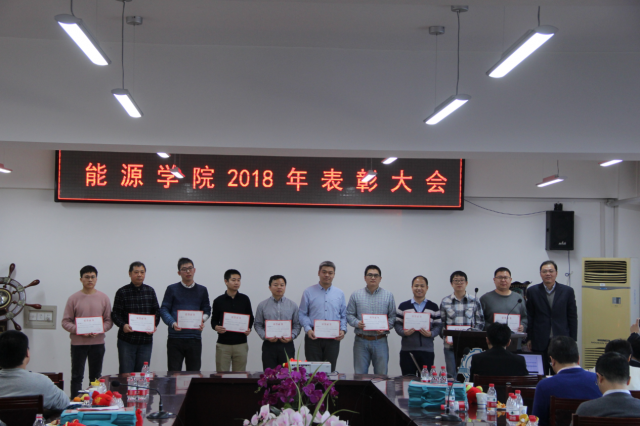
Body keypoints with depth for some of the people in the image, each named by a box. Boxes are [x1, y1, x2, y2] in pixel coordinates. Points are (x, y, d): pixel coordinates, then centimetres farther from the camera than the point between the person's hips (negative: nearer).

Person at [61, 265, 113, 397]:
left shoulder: (104, 298, 5)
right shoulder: (73, 298, 0)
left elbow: (109, 321, 5)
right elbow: (65, 322, -1)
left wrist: (99, 330, -13)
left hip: (98, 343, 2)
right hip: (78, 343, -2)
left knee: (96, 377, 9)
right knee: (77, 377, 3)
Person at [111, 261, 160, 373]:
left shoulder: (150, 291, 10)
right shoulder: (122, 292, -1)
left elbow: (157, 311, 12)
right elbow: (115, 314, -3)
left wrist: (154, 325, -7)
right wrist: (123, 325, -22)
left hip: (146, 340, 3)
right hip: (126, 340, -3)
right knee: (126, 373, -1)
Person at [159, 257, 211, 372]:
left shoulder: (202, 290, 12)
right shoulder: (172, 289, 4)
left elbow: (207, 310, 15)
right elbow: (163, 310, 0)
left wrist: (202, 320, -7)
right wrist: (173, 323, -18)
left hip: (195, 338, 2)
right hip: (175, 338, -2)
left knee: (194, 373, 6)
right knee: (173, 373, -1)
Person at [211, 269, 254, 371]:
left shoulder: (245, 299, 8)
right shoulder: (219, 301, 4)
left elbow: (251, 318, 14)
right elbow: (214, 320, 10)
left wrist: (249, 329, -5)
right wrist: (216, 327, -12)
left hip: (241, 343, 1)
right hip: (223, 344, -1)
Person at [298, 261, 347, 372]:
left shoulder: (339, 294, 11)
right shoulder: (309, 292, 4)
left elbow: (343, 315, 13)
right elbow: (302, 314, 2)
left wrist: (343, 330, -4)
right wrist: (308, 329, -13)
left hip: (333, 338, 2)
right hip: (313, 337, -2)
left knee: (330, 370, 3)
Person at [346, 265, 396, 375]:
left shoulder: (388, 295, 7)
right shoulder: (356, 295, 6)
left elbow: (393, 316, 5)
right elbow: (349, 314, 5)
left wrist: (385, 327, -13)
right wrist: (357, 323, -14)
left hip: (380, 340, 0)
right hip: (361, 341, 0)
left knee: (381, 374, 2)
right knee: (360, 375, 3)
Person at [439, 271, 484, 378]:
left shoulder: (474, 301, 4)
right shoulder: (445, 302, 5)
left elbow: (480, 322, 5)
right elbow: (441, 324, 7)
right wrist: (445, 337, -8)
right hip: (450, 345, 0)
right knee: (451, 375, 4)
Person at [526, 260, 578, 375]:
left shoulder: (567, 291, 5)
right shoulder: (532, 291, 4)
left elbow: (573, 318, 6)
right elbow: (529, 317, 5)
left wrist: (573, 341, 2)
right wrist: (528, 339, 1)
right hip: (539, 343, 0)